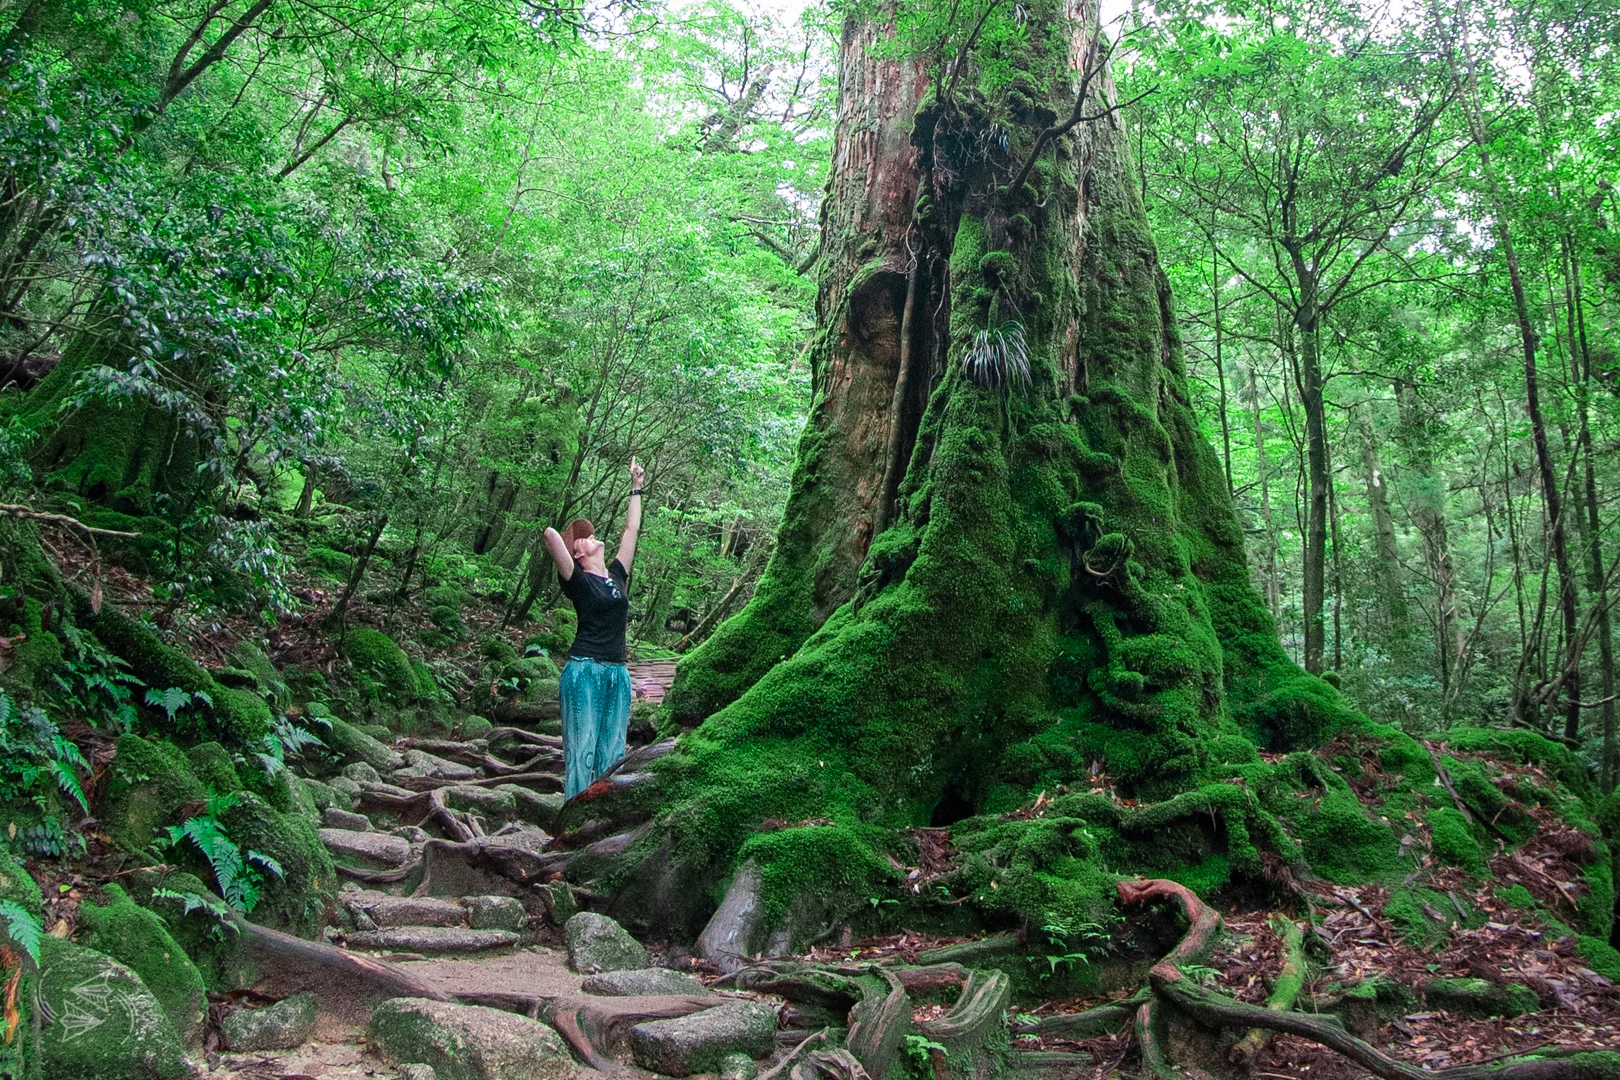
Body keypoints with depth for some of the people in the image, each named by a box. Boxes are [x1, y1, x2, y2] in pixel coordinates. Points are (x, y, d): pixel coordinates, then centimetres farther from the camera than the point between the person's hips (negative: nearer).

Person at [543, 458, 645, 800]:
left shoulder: (617, 575, 15)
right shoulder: (577, 580, -1)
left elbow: (632, 531, 23)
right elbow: (551, 536, -15)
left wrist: (636, 488, 29)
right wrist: (563, 535, 8)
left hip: (618, 674, 6)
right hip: (585, 671, -6)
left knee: (613, 755, 7)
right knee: (582, 752, -5)